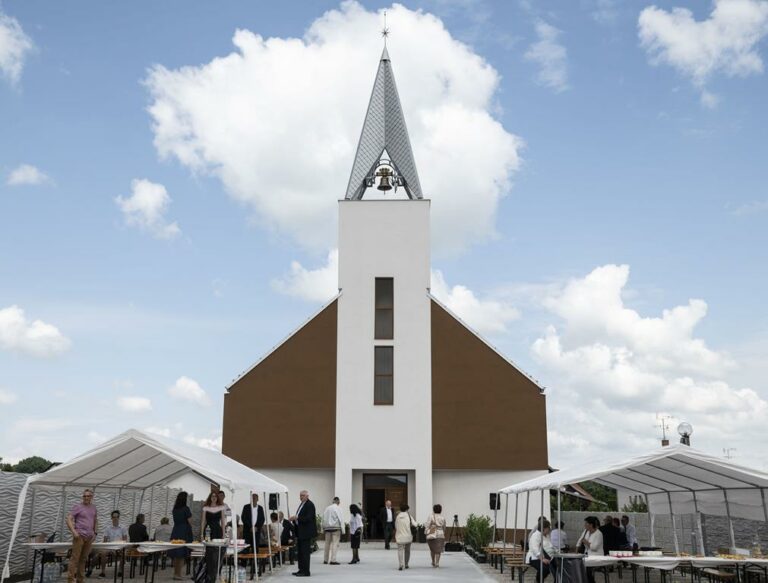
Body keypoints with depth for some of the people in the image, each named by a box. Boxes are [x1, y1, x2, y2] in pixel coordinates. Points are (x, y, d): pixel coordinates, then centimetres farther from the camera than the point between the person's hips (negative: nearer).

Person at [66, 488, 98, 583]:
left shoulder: (93, 508, 15)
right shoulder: (77, 507, -2)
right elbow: (69, 519, -9)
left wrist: (95, 532, 14)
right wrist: (73, 531, -18)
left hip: (89, 537, 5)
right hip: (79, 536, -5)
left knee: (83, 559, 8)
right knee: (75, 557, -8)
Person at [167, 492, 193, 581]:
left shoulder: (175, 509, 11)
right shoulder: (186, 509, -9)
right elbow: (190, 522, -7)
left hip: (175, 532, 7)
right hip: (184, 533, -7)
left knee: (175, 555, 10)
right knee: (182, 554, -3)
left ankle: (175, 573, 15)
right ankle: (178, 574, -5)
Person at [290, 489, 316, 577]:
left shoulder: (310, 505, -13)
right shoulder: (301, 504, 15)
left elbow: (308, 518, -21)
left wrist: (297, 517, -22)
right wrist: (294, 518, 2)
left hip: (306, 532, -9)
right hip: (300, 532, 10)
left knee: (305, 552, -6)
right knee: (299, 552, 12)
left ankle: (306, 571, -2)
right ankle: (301, 570, 19)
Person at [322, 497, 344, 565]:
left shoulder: (327, 508, 9)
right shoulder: (337, 508, -7)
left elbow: (324, 518, 11)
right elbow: (340, 519, -10)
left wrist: (323, 528, 15)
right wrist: (342, 528, -5)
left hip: (327, 528, 6)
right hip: (335, 527, -6)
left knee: (327, 544, 12)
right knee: (335, 543, -5)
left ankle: (325, 560, 16)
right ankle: (333, 560, -12)